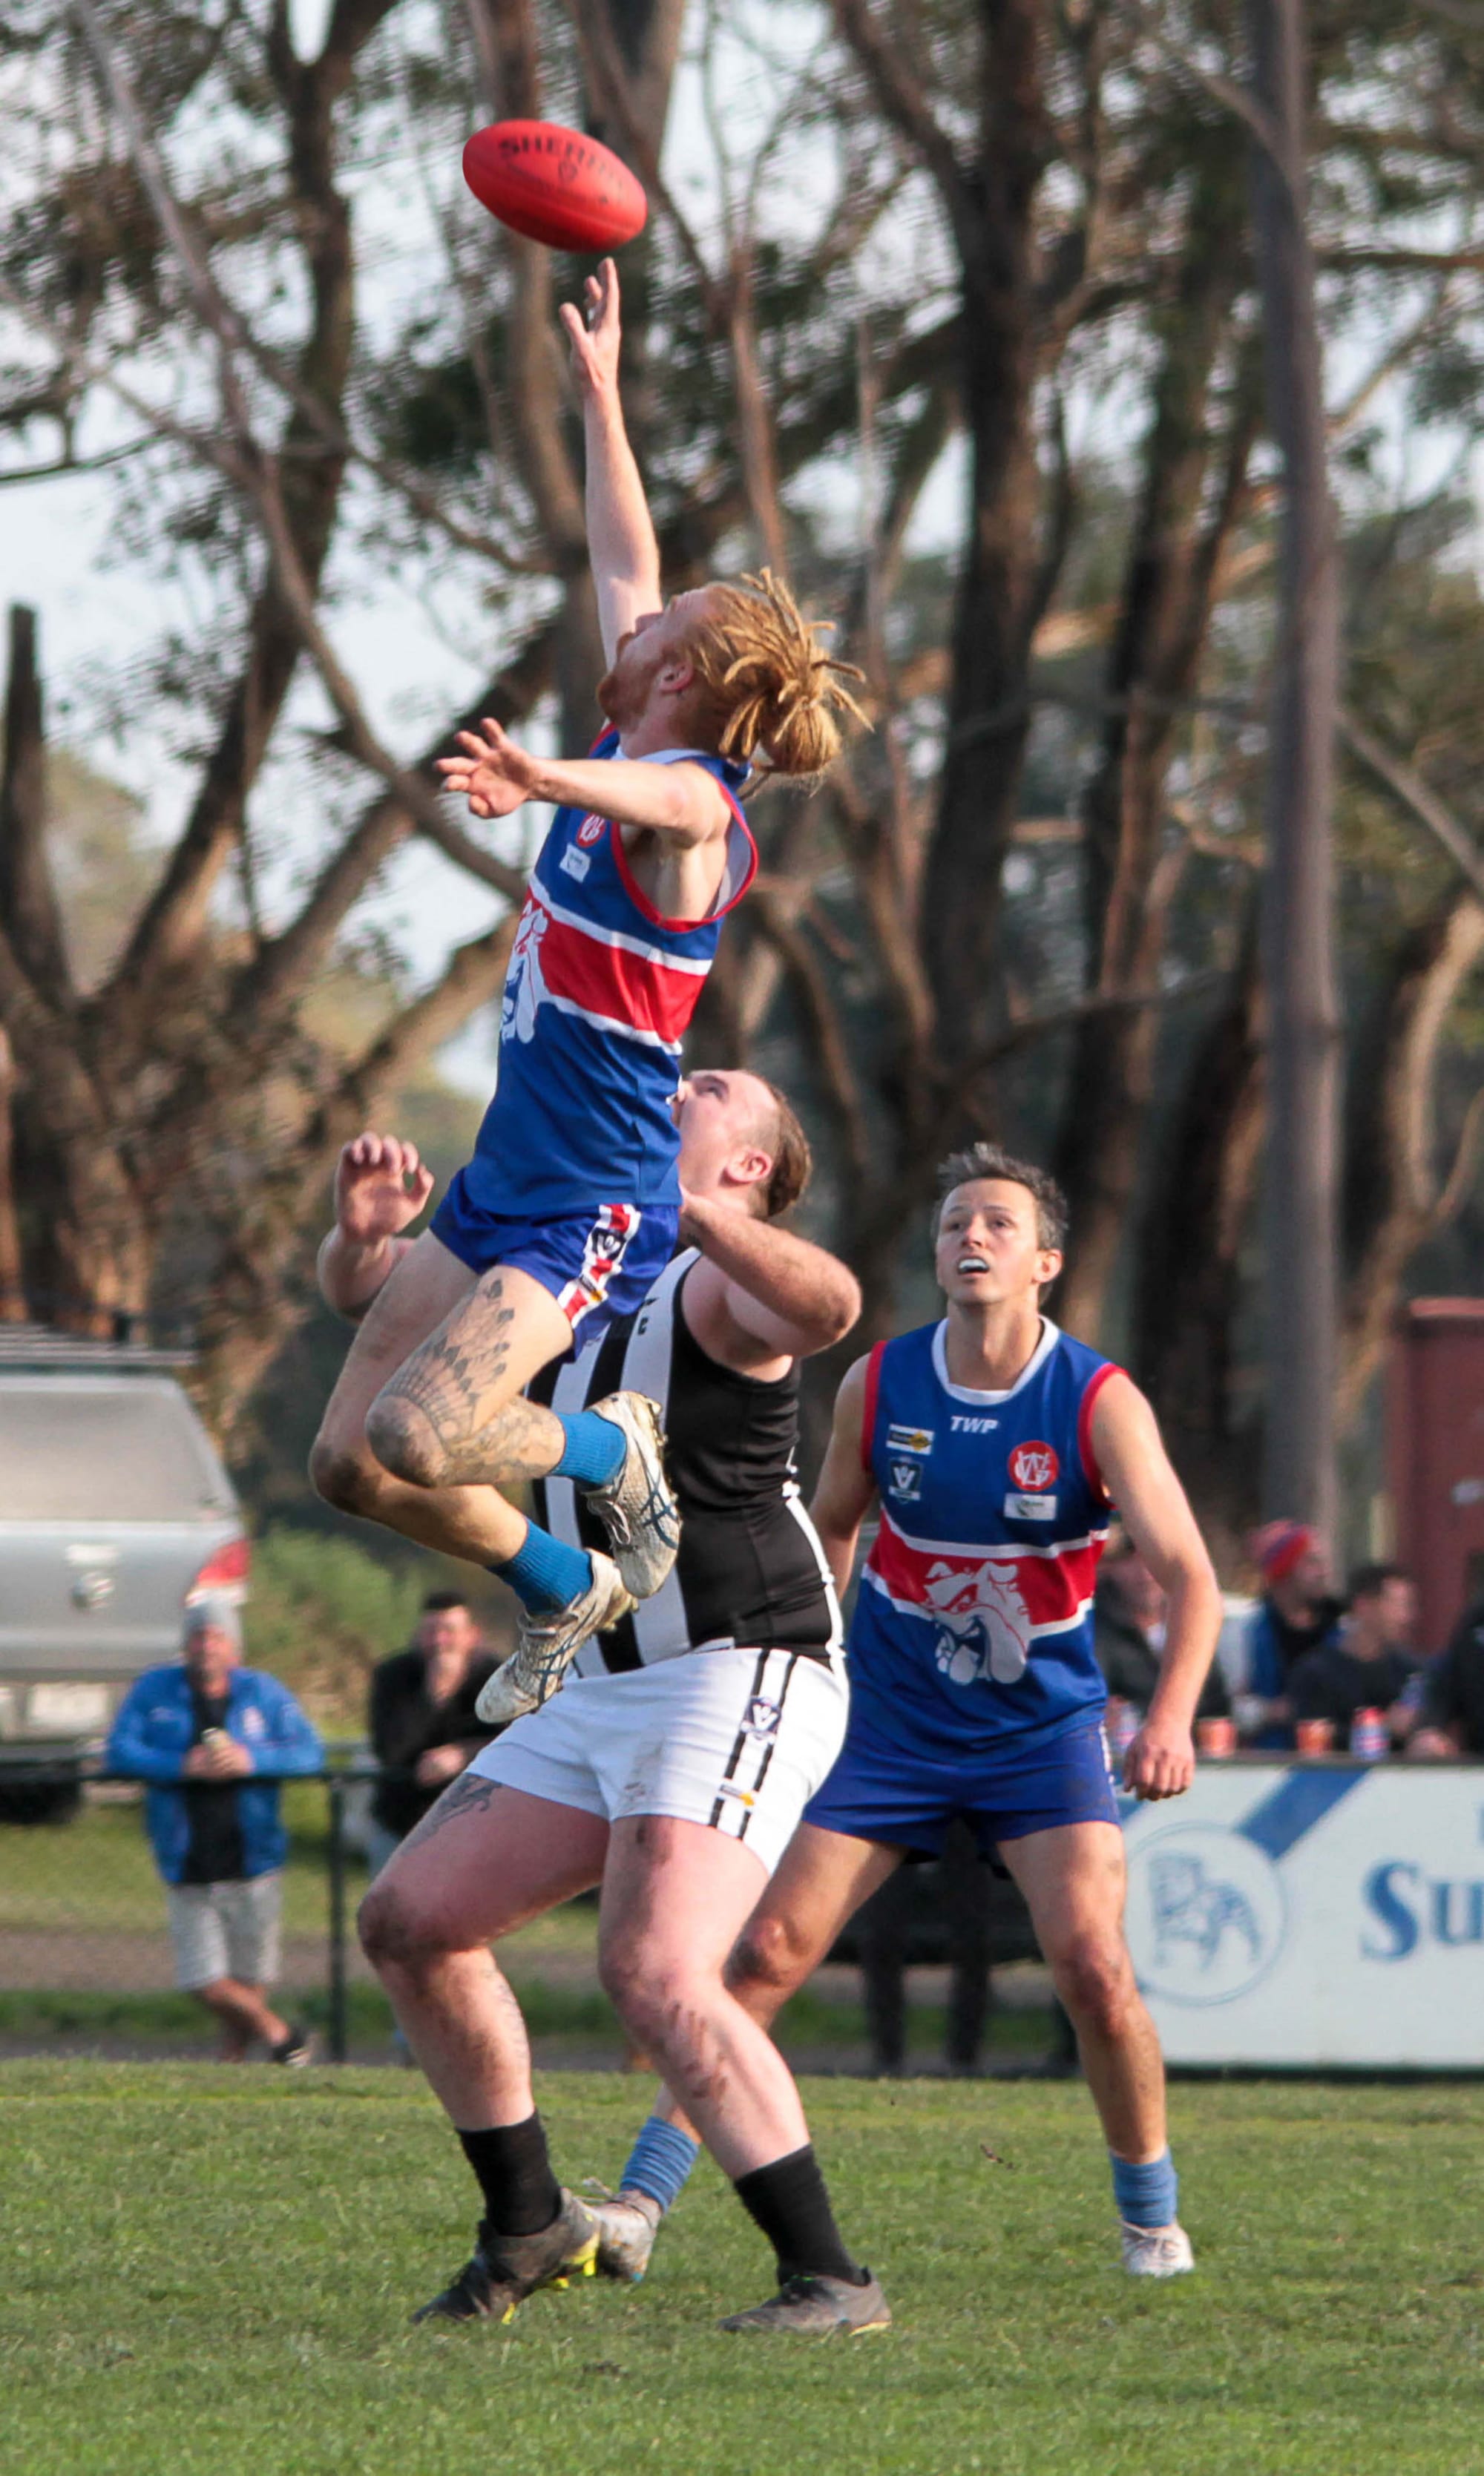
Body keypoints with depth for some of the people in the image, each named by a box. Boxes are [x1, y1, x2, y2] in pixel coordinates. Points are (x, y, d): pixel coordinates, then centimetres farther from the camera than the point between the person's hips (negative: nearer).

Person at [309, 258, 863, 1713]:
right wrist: (598, 394, 27)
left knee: (419, 1439, -27)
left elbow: (656, 799, -43)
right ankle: (569, 1590, 25)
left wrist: (547, 780, -64)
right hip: (503, 1183, 9)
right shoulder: (634, 759, 8)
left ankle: (613, 1453, 1)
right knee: (352, 1464, 7)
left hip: (594, 1209, -9)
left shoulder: (691, 801, -17)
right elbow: (626, 567, 20)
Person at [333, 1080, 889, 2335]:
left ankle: (829, 2278, -21)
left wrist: (682, 1206, -49)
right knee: (409, 1920, 7)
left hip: (738, 1678, -9)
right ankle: (531, 2224, 19)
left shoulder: (723, 1284, -9)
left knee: (655, 1973, -25)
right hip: (600, 1689, 9)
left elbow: (828, 1305, -33)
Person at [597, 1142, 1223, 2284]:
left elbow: (1190, 1575, -19)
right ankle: (644, 2198, 1)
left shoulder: (1099, 1401, -13)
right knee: (767, 1950, -6)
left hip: (1043, 1729, -2)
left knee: (1094, 1965, -17)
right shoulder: (878, 1385, -5)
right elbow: (830, 1526, 14)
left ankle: (1152, 2213, 5)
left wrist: (1170, 1721, -34)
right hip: (891, 1720, 2)